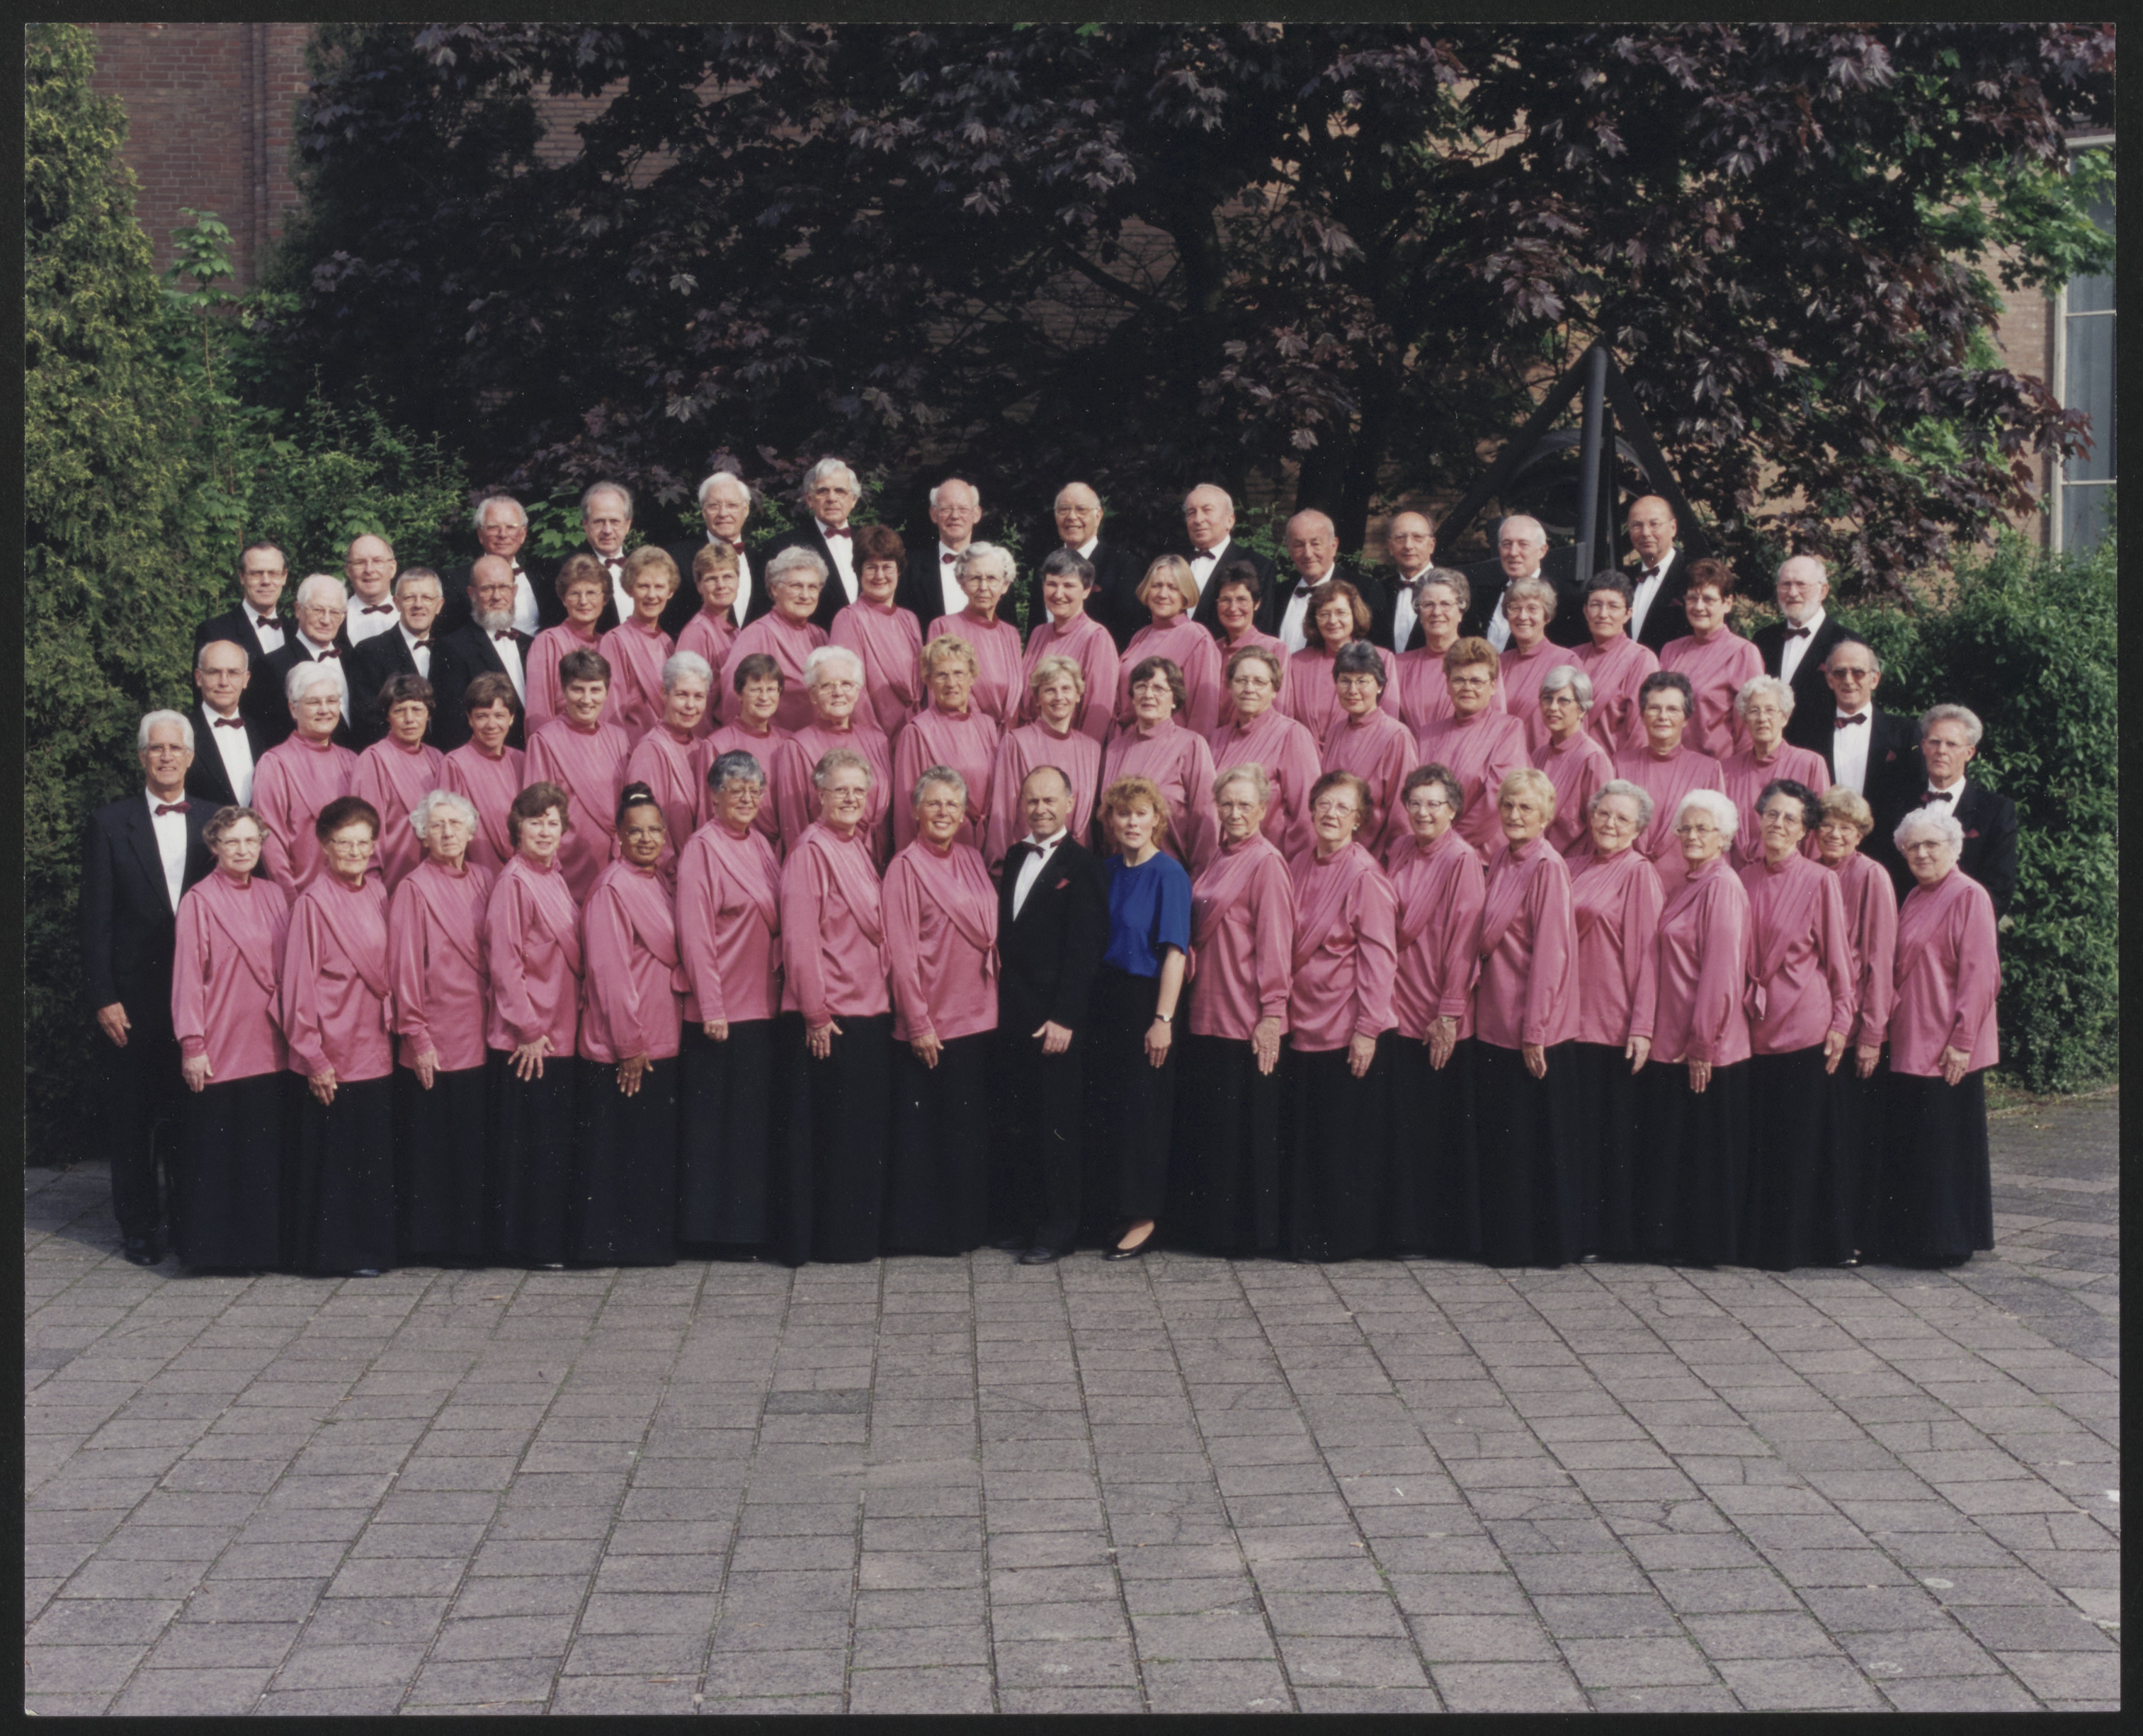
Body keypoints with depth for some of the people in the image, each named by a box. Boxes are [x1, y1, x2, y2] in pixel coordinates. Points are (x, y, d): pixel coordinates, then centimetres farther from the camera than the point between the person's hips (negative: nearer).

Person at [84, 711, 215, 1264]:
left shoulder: (212, 824, 7)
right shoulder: (109, 824, 1)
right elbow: (96, 919, -2)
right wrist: (103, 998, -8)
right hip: (133, 995, -2)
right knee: (131, 1118, 5)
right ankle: (139, 1229, 15)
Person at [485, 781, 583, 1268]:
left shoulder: (555, 877, 12)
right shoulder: (513, 881, -13)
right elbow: (504, 961, -15)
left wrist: (565, 1021, 14)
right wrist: (529, 1030, -15)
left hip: (559, 1034, 8)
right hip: (525, 1041, -8)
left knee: (556, 1143, 12)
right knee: (528, 1145, -2)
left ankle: (553, 1240, 20)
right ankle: (531, 1244, 6)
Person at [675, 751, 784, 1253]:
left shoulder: (759, 845, 12)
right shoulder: (702, 848, -10)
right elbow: (695, 933, -14)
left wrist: (778, 983, 11)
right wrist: (712, 1008, -17)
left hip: (761, 1004, 7)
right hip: (719, 1009, -7)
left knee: (755, 1119, 11)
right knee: (713, 1121, -1)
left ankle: (750, 1222, 19)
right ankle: (711, 1226, 7)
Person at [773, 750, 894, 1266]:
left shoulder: (860, 847, 12)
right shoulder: (810, 851, -12)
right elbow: (801, 940, -16)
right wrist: (816, 1014, -17)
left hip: (870, 1008, 8)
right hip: (827, 1016, -8)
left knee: (865, 1129, 12)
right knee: (819, 1131, -1)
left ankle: (856, 1234, 21)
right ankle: (811, 1238, 7)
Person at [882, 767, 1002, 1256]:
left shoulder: (972, 860, 10)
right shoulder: (906, 867, -9)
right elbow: (901, 951, -11)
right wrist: (919, 1023, -13)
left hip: (975, 1013, 6)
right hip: (928, 1021, -6)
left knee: (969, 1127, 11)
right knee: (923, 1130, 1)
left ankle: (965, 1224, 21)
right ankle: (918, 1229, 10)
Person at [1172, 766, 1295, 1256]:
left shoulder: (1266, 863, -11)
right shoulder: (1220, 859, 14)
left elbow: (1275, 941, -15)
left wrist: (1272, 1013, -17)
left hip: (1246, 1018, -8)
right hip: (1208, 1012, 8)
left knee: (1245, 1125, -1)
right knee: (1205, 1122, 11)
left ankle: (1250, 1230, 9)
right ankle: (1210, 1223, 20)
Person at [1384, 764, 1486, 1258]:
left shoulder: (1462, 860, -10)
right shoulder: (1402, 856, 10)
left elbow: (1463, 940, -13)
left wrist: (1449, 1013, -16)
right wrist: (1388, 1003, 9)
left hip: (1443, 1020, -6)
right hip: (1402, 1011, 6)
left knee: (1448, 1130, 1)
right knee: (1408, 1128, 8)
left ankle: (1455, 1235, 10)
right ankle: (1410, 1231, 17)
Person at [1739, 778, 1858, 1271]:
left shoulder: (1820, 882, -4)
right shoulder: (1746, 880, 8)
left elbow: (1838, 957, -2)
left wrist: (1840, 1023, -5)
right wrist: (1745, 1002, 12)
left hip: (1805, 1024, -4)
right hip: (1757, 1026, 4)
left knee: (1802, 1137, 0)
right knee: (1761, 1136, 7)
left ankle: (1798, 1243, 9)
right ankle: (1763, 1240, 16)